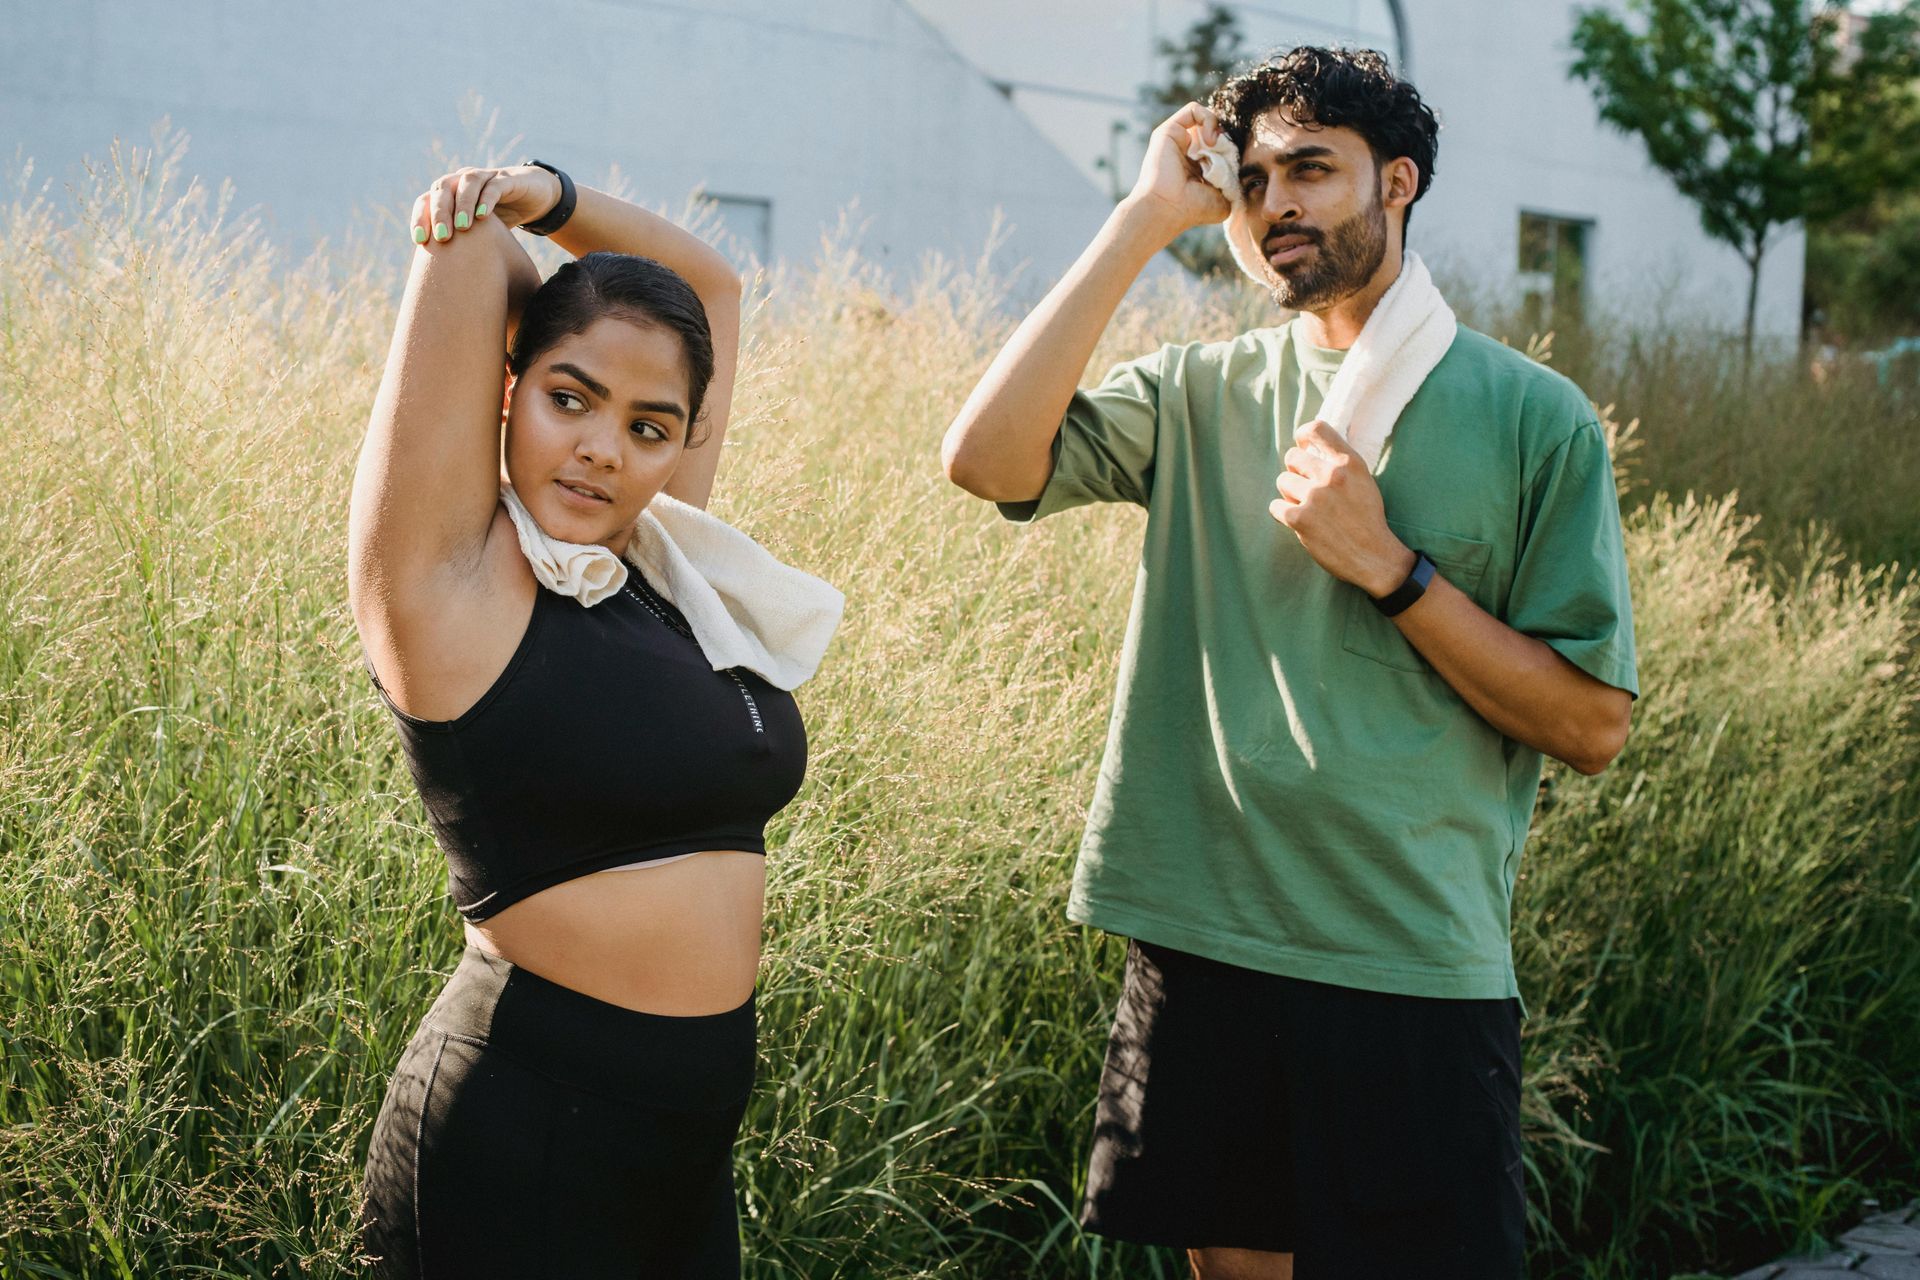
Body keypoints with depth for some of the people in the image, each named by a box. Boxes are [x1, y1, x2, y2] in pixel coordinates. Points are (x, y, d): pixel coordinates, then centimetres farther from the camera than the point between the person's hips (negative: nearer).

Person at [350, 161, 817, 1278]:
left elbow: (710, 284, 15)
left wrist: (550, 195, 3)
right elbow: (473, 244, -11)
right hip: (526, 1137, -7)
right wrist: (481, 229, 8)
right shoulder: (449, 573, -10)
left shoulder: (662, 565, 7)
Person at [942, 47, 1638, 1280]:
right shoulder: (1202, 394, 6)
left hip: (1418, 977, -2)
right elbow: (986, 457, -13)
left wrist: (1386, 564, -13)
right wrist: (1147, 217, -8)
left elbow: (1594, 725, -3)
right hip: (1203, 948, 2)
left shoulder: (1532, 417, 0)